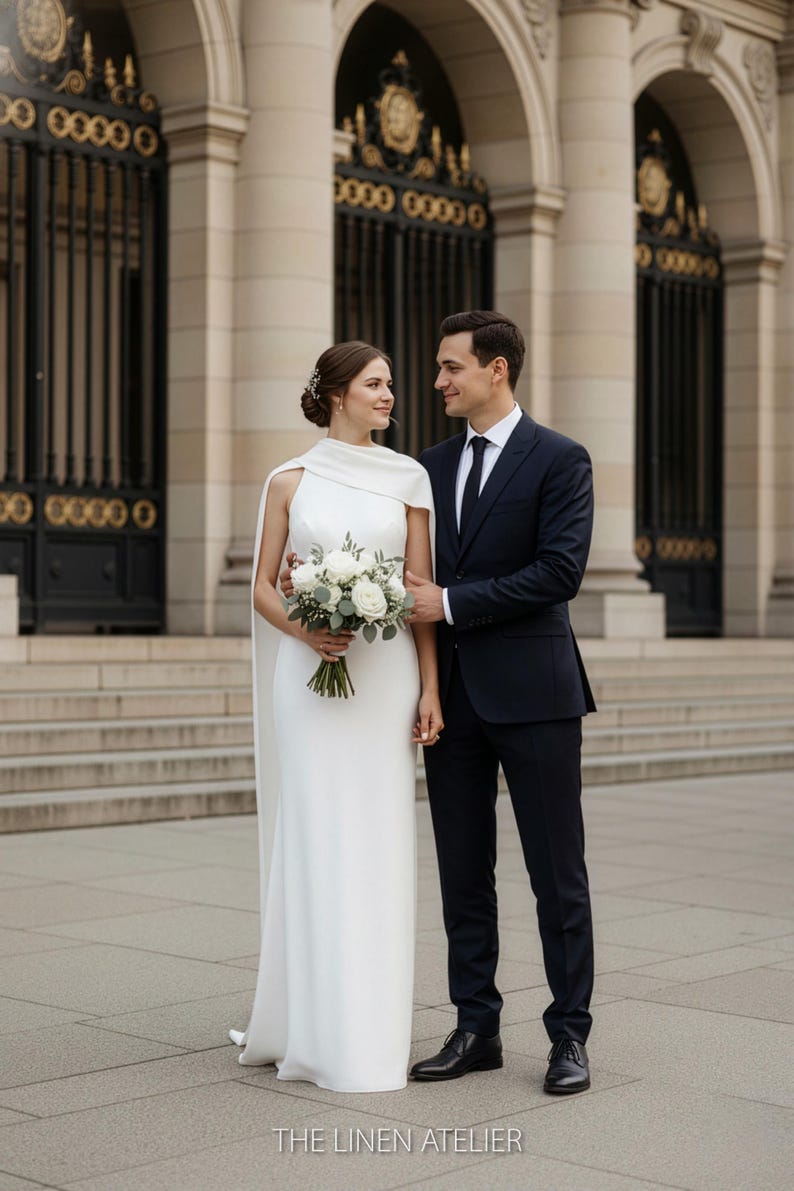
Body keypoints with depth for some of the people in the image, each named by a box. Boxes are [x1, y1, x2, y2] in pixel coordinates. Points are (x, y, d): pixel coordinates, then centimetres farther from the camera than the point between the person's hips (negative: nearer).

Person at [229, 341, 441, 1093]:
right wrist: (304, 630, -14)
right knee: (316, 840, -1)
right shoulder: (289, 482, 5)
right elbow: (263, 587, 6)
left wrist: (429, 689, -4)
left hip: (386, 672, 1)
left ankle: (374, 1026, 11)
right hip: (308, 672, -1)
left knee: (378, 841, 2)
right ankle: (314, 1024, 10)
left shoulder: (407, 480, 6)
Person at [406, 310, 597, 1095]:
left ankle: (569, 1035, 11)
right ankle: (476, 1029, 19)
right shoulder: (431, 466, 14)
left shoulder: (559, 460, -4)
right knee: (462, 873, 9)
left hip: (529, 692, -5)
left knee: (557, 872, 2)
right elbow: (409, 569, 14)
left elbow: (560, 571, -15)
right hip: (452, 696, 6)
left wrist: (451, 604, -15)